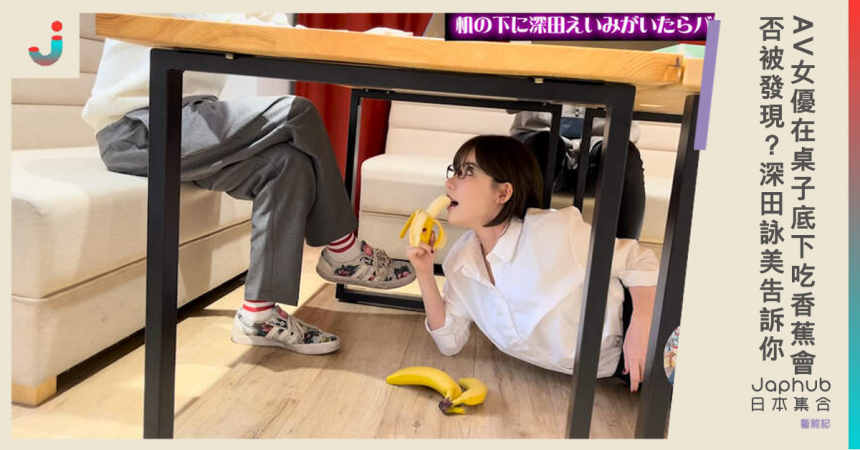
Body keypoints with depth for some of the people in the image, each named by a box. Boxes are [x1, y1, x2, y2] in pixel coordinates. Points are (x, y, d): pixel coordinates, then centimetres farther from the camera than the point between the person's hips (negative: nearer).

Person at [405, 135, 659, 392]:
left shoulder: (556, 231, -25)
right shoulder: (459, 260, -5)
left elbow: (639, 261, -14)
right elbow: (450, 342, 1)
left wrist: (641, 327, -26)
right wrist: (424, 274, -9)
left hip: (623, 351, -4)